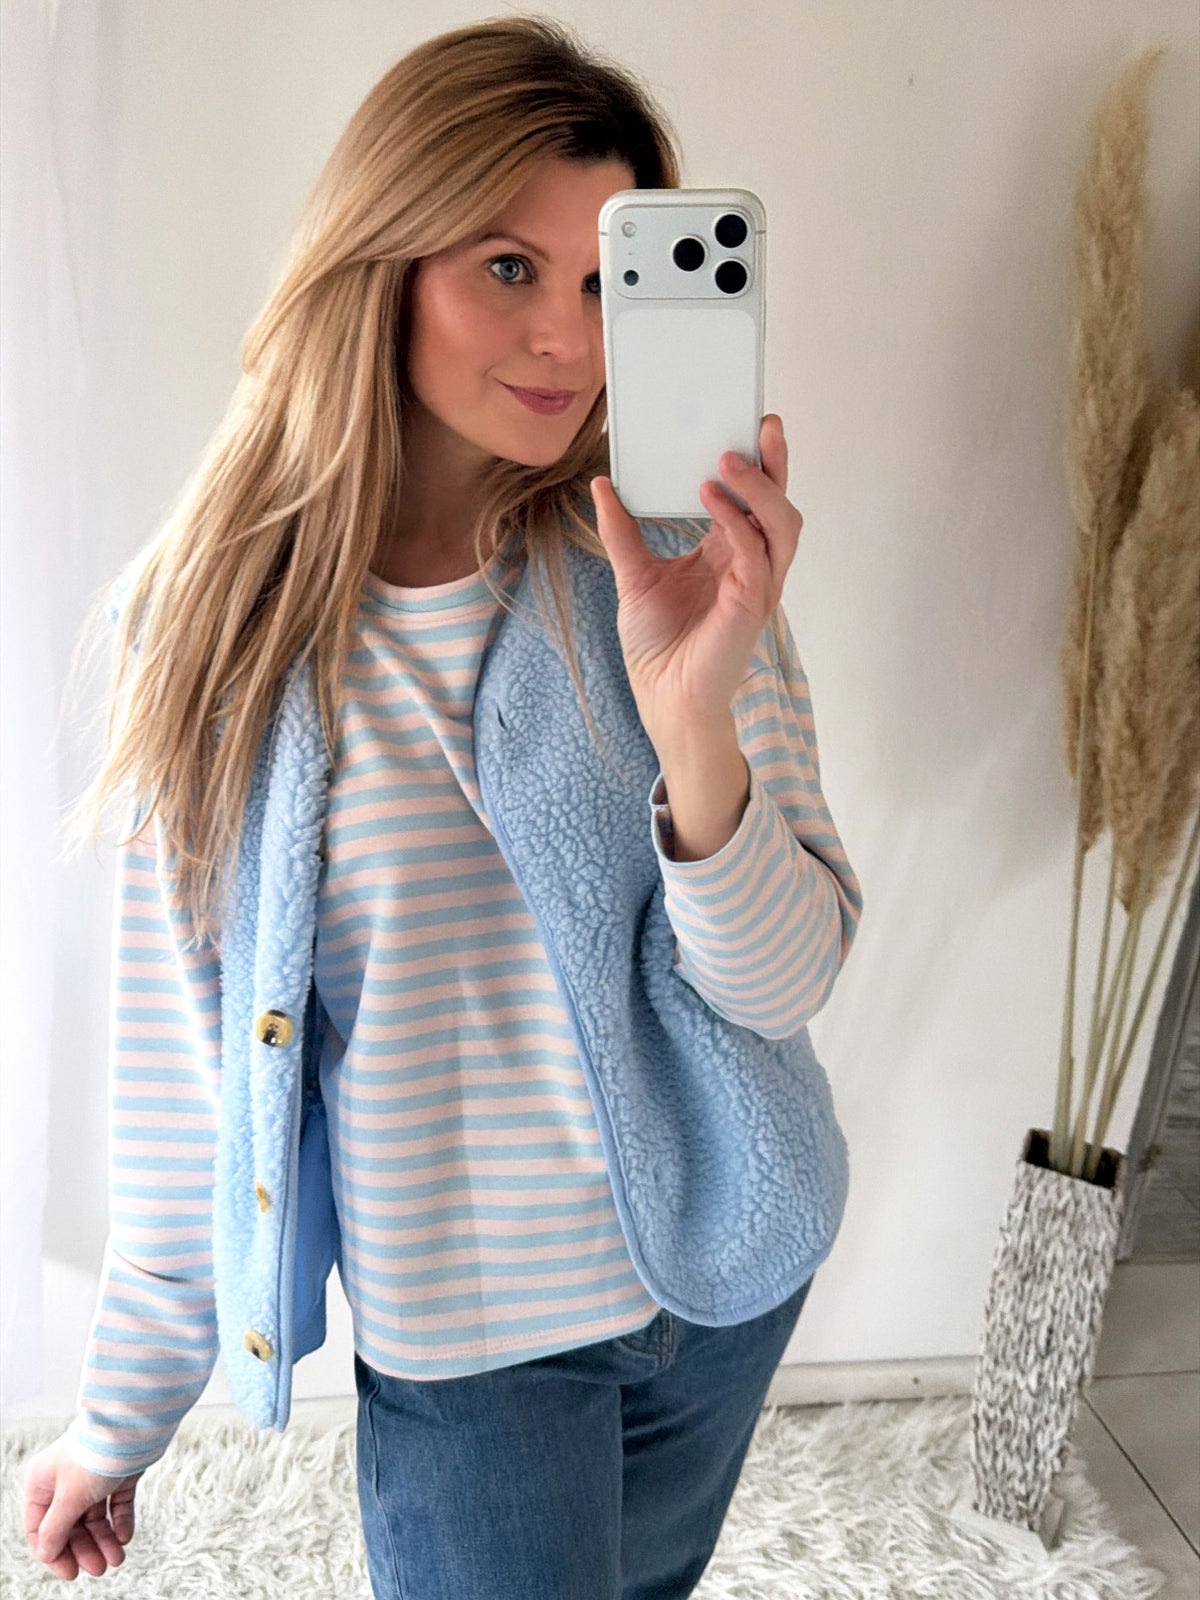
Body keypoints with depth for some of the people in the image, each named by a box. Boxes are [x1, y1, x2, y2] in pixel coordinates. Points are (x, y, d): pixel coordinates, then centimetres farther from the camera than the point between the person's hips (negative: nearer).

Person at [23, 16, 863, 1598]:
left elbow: (784, 983, -14)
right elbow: (182, 1051, -5)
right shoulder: (225, 618, -12)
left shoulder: (682, 567, -10)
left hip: (729, 1274, 3)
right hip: (464, 1339, -2)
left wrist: (693, 716, -33)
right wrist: (121, 1416, 3)